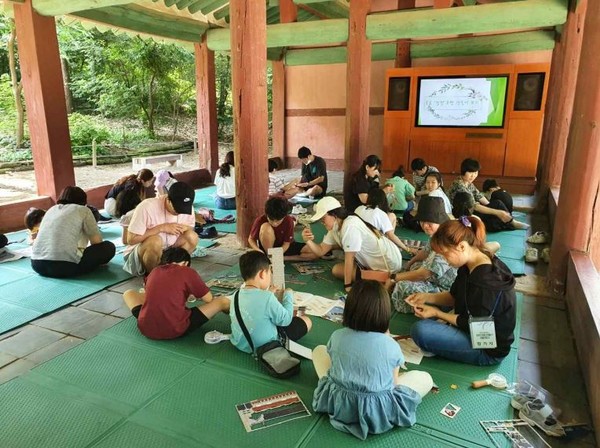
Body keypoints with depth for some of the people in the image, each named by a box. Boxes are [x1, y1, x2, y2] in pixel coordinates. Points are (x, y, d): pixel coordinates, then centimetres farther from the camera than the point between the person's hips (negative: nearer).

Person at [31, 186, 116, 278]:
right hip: (64, 266, -7)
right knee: (109, 247, 9)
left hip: (37, 264, 7)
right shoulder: (83, 210, 7)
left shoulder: (51, 209, 24)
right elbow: (97, 241, 8)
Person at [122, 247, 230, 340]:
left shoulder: (154, 272, 11)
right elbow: (209, 299, 7)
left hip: (146, 329, 4)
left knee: (128, 293, 28)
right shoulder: (188, 272, -1)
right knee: (223, 301, 4)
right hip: (176, 330, -4)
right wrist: (192, 293, 27)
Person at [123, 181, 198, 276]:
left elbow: (190, 229, 4)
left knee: (192, 236, -18)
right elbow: (131, 239, -23)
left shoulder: (187, 208, -12)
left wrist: (184, 228, -21)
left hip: (167, 252, 5)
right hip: (137, 254, -4)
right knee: (155, 241, -36)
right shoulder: (147, 207, -27)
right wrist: (161, 227, -28)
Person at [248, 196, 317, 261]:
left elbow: (286, 244, -15)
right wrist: (259, 251, -31)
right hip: (268, 248, -2)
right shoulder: (260, 221, -23)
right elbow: (251, 239, -11)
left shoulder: (289, 221, -21)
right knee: (266, 227, -34)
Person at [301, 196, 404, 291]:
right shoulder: (335, 227, 2)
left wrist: (347, 285, -15)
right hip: (374, 260, 9)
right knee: (336, 269, 4)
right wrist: (308, 240, -12)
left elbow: (349, 259, -21)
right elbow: (321, 251, 6)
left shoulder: (350, 226, -25)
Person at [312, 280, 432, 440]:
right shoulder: (392, 346, -18)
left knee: (319, 350, 22)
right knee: (426, 378, 14)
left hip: (337, 403, 2)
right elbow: (394, 383, -2)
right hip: (377, 412, -2)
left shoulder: (337, 336, -11)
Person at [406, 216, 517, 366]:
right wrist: (427, 297, -5)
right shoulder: (470, 265, -2)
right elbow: (455, 296, 9)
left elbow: (473, 324, -23)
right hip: (474, 330, 10)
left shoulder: (487, 280, -31)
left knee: (420, 330, -24)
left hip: (488, 349, -9)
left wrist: (437, 313, -16)